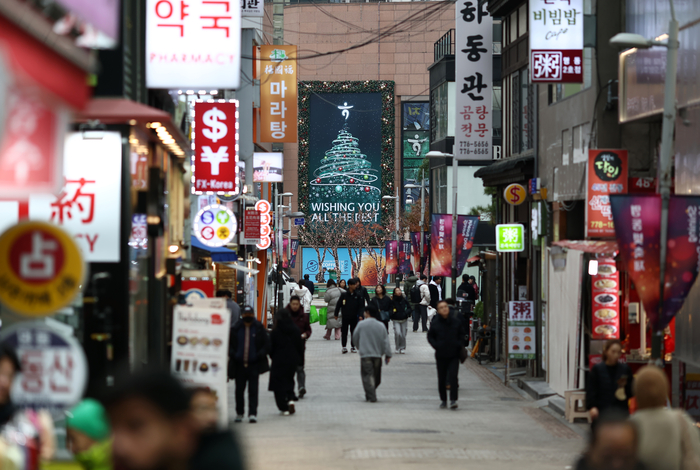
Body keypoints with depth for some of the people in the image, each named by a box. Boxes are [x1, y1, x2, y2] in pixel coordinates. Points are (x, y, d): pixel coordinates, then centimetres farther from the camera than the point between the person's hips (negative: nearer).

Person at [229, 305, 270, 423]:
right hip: (239, 364, 2)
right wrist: (233, 355, -8)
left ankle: (252, 414, -7)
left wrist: (259, 355, -11)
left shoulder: (259, 328, 2)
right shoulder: (236, 329, 5)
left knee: (253, 391, -6)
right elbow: (230, 344, 10)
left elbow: (266, 345, 4)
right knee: (239, 390, 10)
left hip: (254, 365, -2)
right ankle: (239, 413, 24)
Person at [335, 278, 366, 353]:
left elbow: (361, 306, -1)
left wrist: (360, 315, -11)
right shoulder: (344, 295, -6)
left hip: (354, 317, 1)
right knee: (344, 332, 1)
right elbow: (338, 304, 2)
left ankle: (353, 346, 19)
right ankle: (344, 347, 10)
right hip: (345, 317, -1)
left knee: (354, 332, 8)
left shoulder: (358, 295, -2)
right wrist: (336, 314, 4)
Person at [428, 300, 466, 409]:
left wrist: (459, 345, -3)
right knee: (442, 379, 8)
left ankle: (453, 400, -11)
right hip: (441, 355, 1)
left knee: (453, 377, -12)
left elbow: (461, 334, 13)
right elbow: (430, 337, 8)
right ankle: (443, 400, 23)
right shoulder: (435, 324, -2)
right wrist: (436, 346, -7)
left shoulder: (456, 322, 0)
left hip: (454, 355, -1)